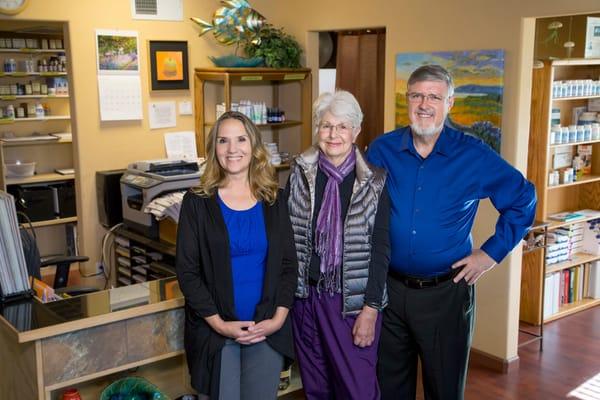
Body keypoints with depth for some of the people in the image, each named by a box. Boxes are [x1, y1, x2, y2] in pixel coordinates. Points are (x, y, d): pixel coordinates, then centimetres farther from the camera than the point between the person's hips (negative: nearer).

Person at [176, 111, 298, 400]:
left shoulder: (274, 200, 4)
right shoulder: (197, 202, -2)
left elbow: (288, 264, 4)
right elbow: (187, 271, -4)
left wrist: (278, 318, -7)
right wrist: (218, 322, -13)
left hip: (267, 329, 2)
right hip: (215, 330, -1)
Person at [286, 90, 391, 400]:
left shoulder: (375, 181, -6)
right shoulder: (300, 173, 1)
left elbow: (381, 249, -7)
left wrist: (370, 309, -11)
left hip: (354, 300, -3)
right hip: (306, 296, 3)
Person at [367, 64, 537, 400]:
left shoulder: (474, 156, -8)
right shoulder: (381, 150, -2)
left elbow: (524, 200, 3)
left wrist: (493, 252, -1)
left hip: (446, 293, -1)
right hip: (389, 288, 2)